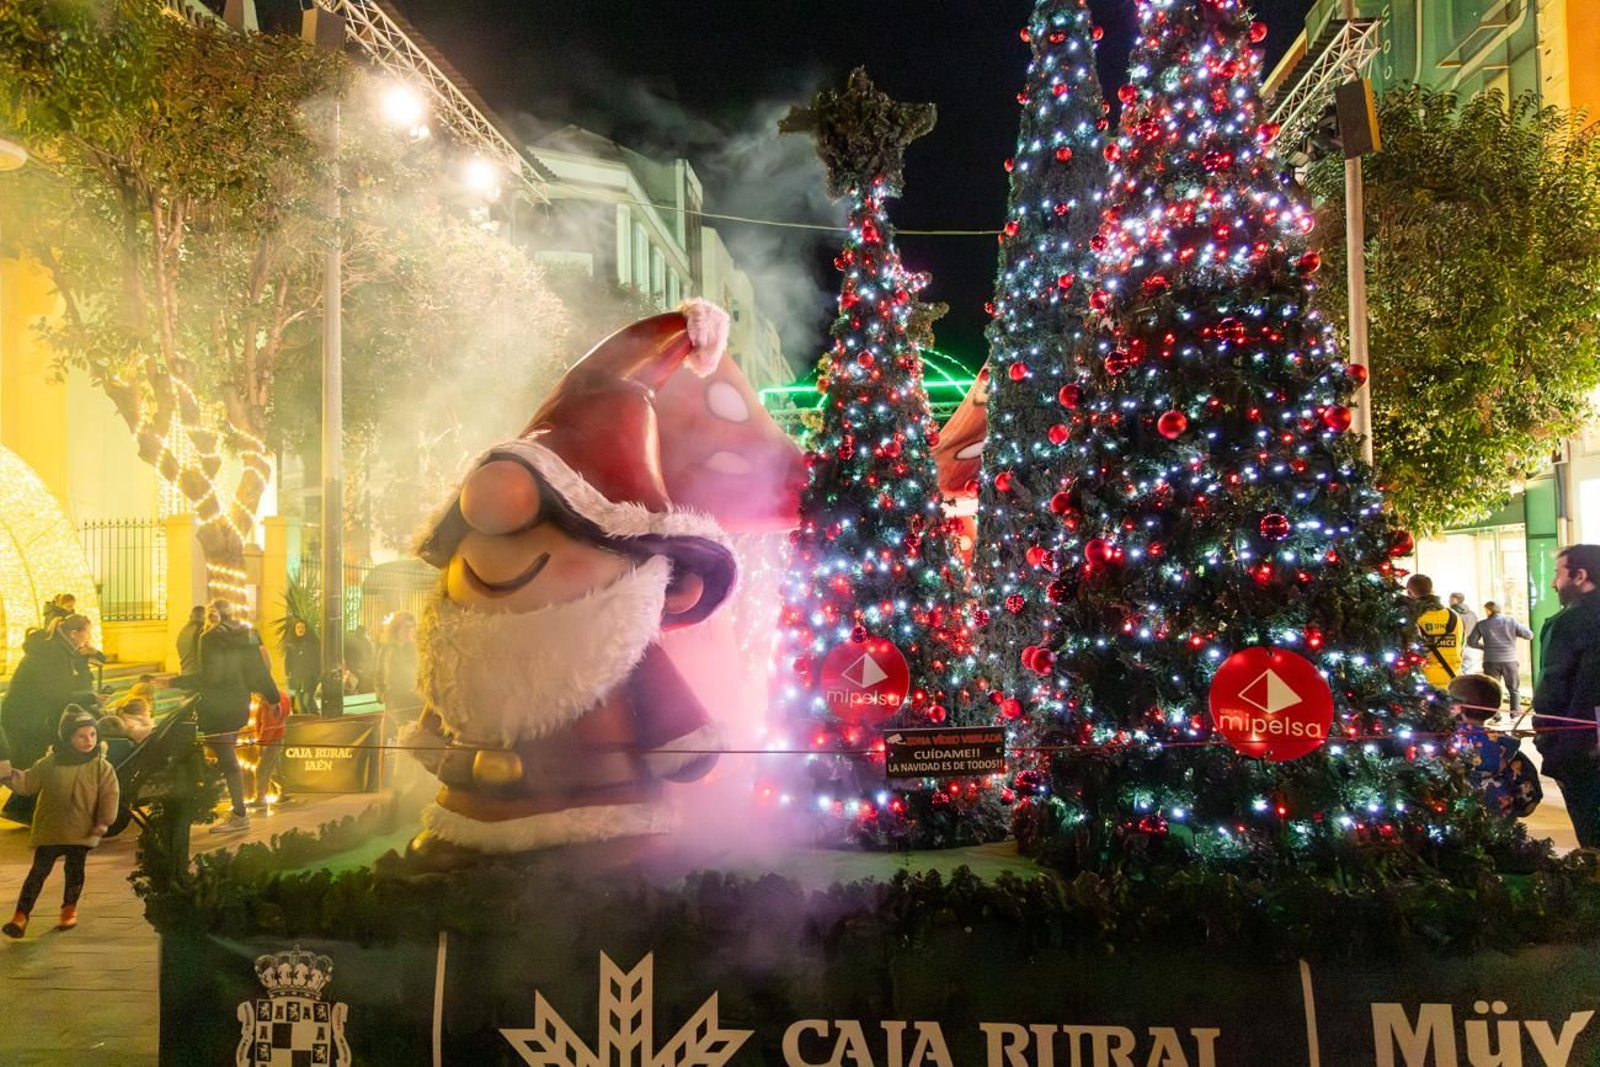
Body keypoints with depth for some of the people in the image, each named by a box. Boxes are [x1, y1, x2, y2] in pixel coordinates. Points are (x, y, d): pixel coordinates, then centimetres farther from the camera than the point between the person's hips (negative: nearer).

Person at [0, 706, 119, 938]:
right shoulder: (50, 763, -4)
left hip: (82, 831, 0)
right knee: (39, 871, 1)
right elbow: (28, 783, 2)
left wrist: (103, 823, -10)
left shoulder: (101, 767, -7)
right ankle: (21, 914, 5)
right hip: (49, 829, 0)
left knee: (74, 870, 12)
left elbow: (110, 795, -6)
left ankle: (69, 908, 31)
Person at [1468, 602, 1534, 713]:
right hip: (1510, 660, 0)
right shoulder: (1511, 621, 0)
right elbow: (1529, 635, 0)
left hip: (1491, 661, 0)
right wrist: (1514, 632, 16)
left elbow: (1471, 642, 3)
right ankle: (1515, 710, 11)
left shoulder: (1482, 624, 0)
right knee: (1514, 688, 15)